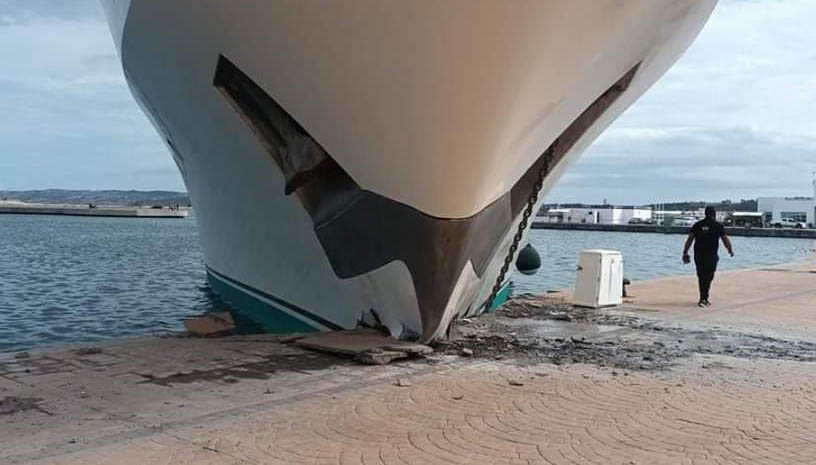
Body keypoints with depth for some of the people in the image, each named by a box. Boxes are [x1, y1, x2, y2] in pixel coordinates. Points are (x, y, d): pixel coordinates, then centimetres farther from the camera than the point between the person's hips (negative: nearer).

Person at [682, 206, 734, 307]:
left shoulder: (697, 225, 7)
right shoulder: (718, 225, 0)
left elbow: (690, 239, 1)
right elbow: (725, 239, 1)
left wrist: (685, 252, 2)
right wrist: (731, 250, 15)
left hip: (698, 255, 3)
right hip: (711, 255, -3)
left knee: (701, 276, 13)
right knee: (708, 277, -1)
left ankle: (703, 298, 20)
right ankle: (703, 299, -10)